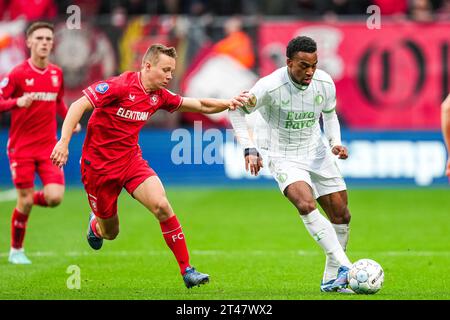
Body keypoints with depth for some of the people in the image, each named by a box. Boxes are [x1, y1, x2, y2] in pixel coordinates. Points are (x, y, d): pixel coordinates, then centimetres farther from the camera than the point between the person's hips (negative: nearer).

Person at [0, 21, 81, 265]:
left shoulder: (56, 74, 6)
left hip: (49, 147, 4)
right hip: (21, 146, -4)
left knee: (55, 197, -13)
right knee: (25, 201, -3)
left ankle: (29, 201, 23)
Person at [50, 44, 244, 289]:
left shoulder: (159, 96, 1)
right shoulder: (119, 86, -19)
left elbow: (199, 105, 8)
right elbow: (79, 106, -22)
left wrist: (227, 103, -10)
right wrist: (64, 141, -32)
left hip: (131, 160, 4)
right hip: (98, 165, -4)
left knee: (161, 206, -21)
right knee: (110, 233, 8)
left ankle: (187, 270, -16)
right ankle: (95, 224, 48)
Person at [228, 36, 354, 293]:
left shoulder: (325, 83, -9)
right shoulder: (270, 87, -23)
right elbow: (237, 110, -9)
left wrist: (336, 142, -4)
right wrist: (250, 149, -16)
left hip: (317, 153, 5)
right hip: (284, 157, -5)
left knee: (341, 215, 3)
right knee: (306, 204, -31)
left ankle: (331, 279, 20)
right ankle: (344, 266, -33)